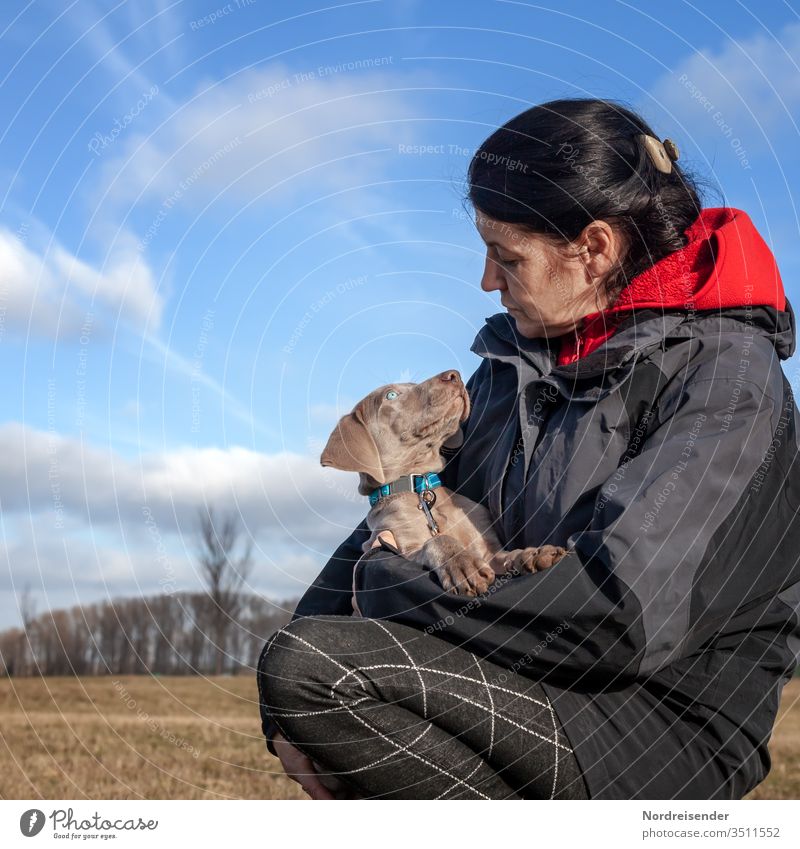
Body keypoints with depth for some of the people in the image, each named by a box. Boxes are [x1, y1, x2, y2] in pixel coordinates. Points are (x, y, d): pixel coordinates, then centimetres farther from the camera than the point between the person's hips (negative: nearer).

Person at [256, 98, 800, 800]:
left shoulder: (726, 374, -14)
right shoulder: (518, 360, 10)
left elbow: (628, 615, -26)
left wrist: (383, 587, -15)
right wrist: (299, 714, -3)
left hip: (662, 731, -8)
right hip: (537, 687, 8)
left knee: (308, 664, -23)